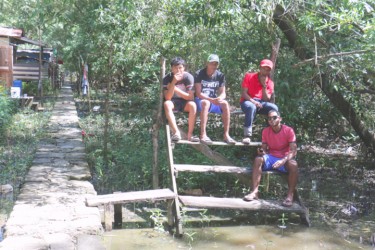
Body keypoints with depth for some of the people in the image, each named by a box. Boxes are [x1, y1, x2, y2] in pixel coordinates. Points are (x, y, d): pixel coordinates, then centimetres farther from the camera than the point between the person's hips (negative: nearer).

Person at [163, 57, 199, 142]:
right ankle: (176, 132, -35)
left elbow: (190, 97, -17)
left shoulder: (188, 77, -14)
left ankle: (190, 134, -27)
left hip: (184, 102, 0)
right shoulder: (167, 78, -13)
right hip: (173, 102, 0)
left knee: (193, 105, -32)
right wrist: (174, 82, -32)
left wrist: (176, 89, -24)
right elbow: (167, 98, -22)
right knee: (166, 104, -33)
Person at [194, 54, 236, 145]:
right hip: (200, 100, -4)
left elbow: (223, 93, 0)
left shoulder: (220, 76, 5)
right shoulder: (199, 74, -7)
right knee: (206, 102, -38)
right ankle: (203, 135, -45)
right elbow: (198, 93, -14)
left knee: (225, 104, -27)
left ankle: (226, 134, -26)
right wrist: (212, 100, -28)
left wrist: (220, 98, -25)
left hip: (214, 101, 4)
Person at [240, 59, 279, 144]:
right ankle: (247, 135, -43)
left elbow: (266, 100, -3)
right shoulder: (249, 76, 1)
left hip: (261, 103, 3)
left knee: (274, 108, -27)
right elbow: (244, 93, -6)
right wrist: (253, 101, -23)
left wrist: (264, 85, -12)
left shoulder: (270, 83, 7)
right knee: (252, 107, -40)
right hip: (248, 101, -3)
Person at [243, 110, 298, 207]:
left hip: (285, 158, -3)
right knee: (258, 159, -28)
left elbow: (293, 151, -16)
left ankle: (290, 195, -26)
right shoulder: (265, 131, 1)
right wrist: (262, 152, -22)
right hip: (271, 158, 3)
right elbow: (264, 149, 4)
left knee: (293, 164, -36)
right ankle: (255, 191, -32)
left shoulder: (289, 130, -10)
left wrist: (283, 160, -34)